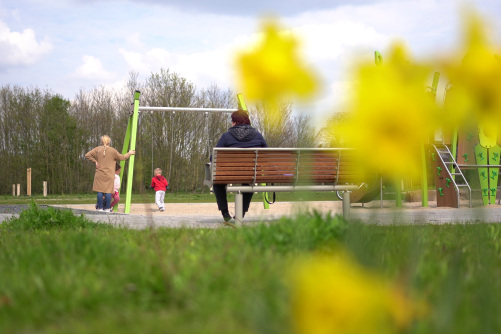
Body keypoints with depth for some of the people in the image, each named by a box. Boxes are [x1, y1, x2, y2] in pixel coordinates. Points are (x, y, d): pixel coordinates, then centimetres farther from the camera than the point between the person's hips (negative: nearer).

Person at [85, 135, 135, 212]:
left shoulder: (98, 149, 3)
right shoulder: (113, 151, -2)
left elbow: (87, 155, 0)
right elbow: (122, 157, 8)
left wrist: (95, 161, 6)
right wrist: (129, 153, 24)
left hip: (99, 174, 2)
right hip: (109, 175, -2)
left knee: (100, 191, 2)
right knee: (108, 191, -2)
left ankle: (100, 208, 2)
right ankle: (107, 208, -3)